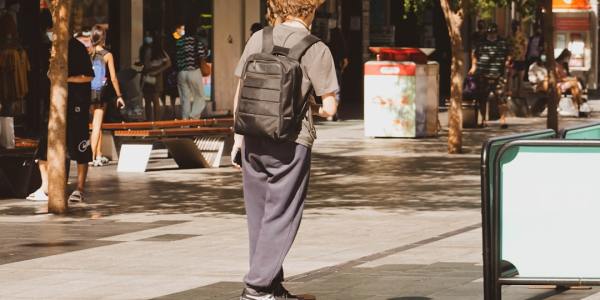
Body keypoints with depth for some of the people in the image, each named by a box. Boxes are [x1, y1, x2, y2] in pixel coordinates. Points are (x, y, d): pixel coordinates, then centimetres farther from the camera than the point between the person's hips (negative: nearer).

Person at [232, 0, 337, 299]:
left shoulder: (259, 39, 6)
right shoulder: (316, 50, -7)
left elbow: (240, 92, 10)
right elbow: (329, 107, -7)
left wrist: (238, 138, 17)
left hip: (253, 140, 5)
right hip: (291, 142, -5)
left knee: (259, 216, 12)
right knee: (280, 218, 2)